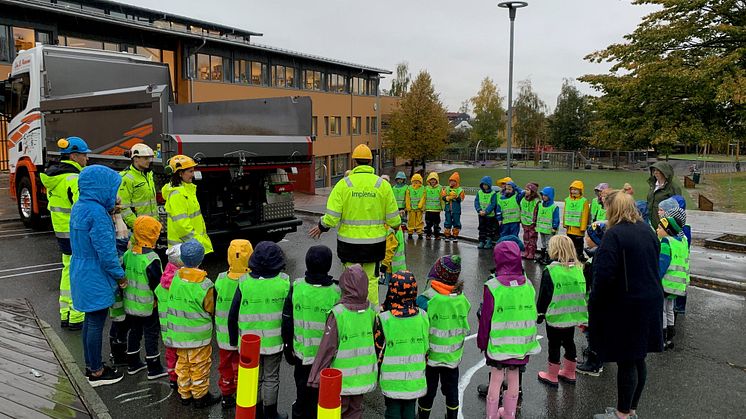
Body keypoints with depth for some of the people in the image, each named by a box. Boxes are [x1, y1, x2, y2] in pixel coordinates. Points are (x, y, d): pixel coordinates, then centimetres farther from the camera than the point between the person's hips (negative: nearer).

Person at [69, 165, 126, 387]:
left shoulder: (79, 207, 6)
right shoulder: (96, 212, -23)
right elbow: (106, 251, -22)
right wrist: (120, 275, -11)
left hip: (81, 274, 9)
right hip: (95, 277, -9)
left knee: (90, 320, 19)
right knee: (96, 323, 3)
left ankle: (91, 365, 33)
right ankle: (97, 372, 17)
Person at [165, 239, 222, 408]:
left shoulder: (175, 278, -7)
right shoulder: (205, 285, -22)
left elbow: (173, 303, 4)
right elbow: (210, 310, -10)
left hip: (179, 333, 5)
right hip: (199, 336, -5)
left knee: (183, 363, 20)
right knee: (199, 366, 10)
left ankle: (185, 394, 33)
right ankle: (200, 396, 23)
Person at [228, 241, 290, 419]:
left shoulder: (245, 283, -11)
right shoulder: (284, 282, -12)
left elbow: (232, 315, -6)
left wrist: (233, 339, 9)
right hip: (275, 341, -1)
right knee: (271, 378, 15)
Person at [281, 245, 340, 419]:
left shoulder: (296, 287, -10)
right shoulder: (335, 291, -16)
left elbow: (287, 320, -1)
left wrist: (288, 344, 12)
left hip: (302, 351, 2)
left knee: (302, 387, 21)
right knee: (320, 392, 14)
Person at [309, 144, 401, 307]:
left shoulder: (343, 184, -7)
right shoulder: (383, 185, -4)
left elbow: (331, 217, -10)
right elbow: (393, 218, -1)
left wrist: (321, 227, 11)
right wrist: (396, 225, 22)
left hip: (349, 242, -1)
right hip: (375, 243, 1)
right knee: (371, 280, 13)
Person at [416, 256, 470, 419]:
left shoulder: (425, 300, -24)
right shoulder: (462, 299, -10)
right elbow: (464, 329, 1)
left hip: (430, 356, -3)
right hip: (453, 356, 3)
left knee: (428, 390, 16)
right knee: (451, 389, 21)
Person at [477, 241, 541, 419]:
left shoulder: (493, 286, -18)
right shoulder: (527, 285, -7)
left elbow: (486, 318, -11)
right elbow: (532, 313, 3)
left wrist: (482, 342, 3)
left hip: (498, 343, -3)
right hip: (521, 343, 3)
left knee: (495, 381, 10)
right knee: (513, 380, 18)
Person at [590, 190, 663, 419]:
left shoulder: (614, 234, -19)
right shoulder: (647, 230, 7)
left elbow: (604, 275, -23)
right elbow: (653, 266, 16)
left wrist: (593, 305, -12)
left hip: (625, 306, -8)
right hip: (650, 302, 8)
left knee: (626, 362, 3)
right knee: (638, 359, 17)